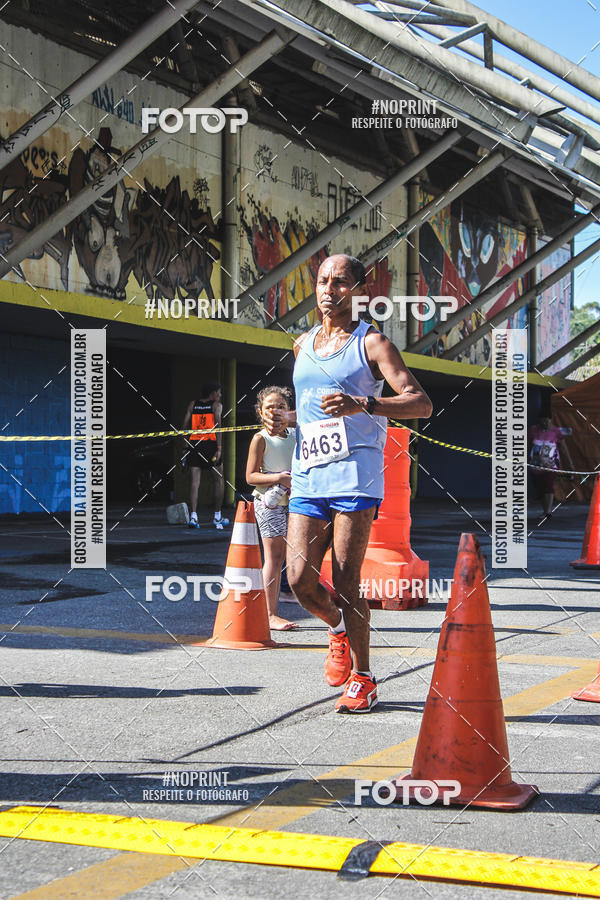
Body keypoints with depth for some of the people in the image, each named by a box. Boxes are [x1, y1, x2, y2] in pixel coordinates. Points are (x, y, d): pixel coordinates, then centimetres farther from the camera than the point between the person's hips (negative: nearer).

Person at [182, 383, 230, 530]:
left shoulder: (192, 404, 13)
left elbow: (185, 426, 8)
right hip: (211, 445, -3)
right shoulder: (216, 405, 2)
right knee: (218, 480, 13)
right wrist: (219, 449, -13)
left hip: (195, 445, 3)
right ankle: (217, 517, 17)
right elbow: (218, 426, -10)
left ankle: (193, 516, -13)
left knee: (194, 482, 0)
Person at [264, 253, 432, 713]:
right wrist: (285, 417, 11)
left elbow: (421, 403, -10)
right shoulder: (303, 345, 19)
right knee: (299, 577, -6)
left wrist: (362, 405, -25)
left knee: (346, 584, -5)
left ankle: (363, 679, 12)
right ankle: (339, 628, 26)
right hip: (308, 477, 5)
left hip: (354, 475, -5)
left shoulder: (372, 343, 0)